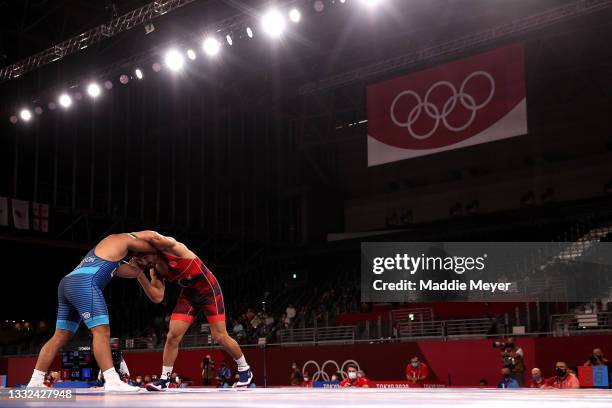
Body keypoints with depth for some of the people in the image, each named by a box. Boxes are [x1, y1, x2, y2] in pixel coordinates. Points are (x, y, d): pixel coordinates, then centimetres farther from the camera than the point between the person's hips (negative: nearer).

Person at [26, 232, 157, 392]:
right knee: (101, 331, -14)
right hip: (84, 283, -9)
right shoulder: (123, 239, 13)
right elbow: (153, 248, 20)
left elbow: (133, 271, 37)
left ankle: (34, 382, 11)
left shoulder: (107, 248, 37)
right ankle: (113, 382, -21)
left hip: (67, 284, 9)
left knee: (60, 337, 11)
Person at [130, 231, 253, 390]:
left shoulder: (170, 247, -25)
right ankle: (164, 379, 7)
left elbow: (153, 236, -46)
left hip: (209, 289, -6)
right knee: (172, 336, -5)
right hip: (189, 294, 6)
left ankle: (244, 369, 16)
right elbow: (157, 297, -9)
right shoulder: (155, 271, -4)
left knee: (220, 336, -5)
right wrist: (140, 276, -16)